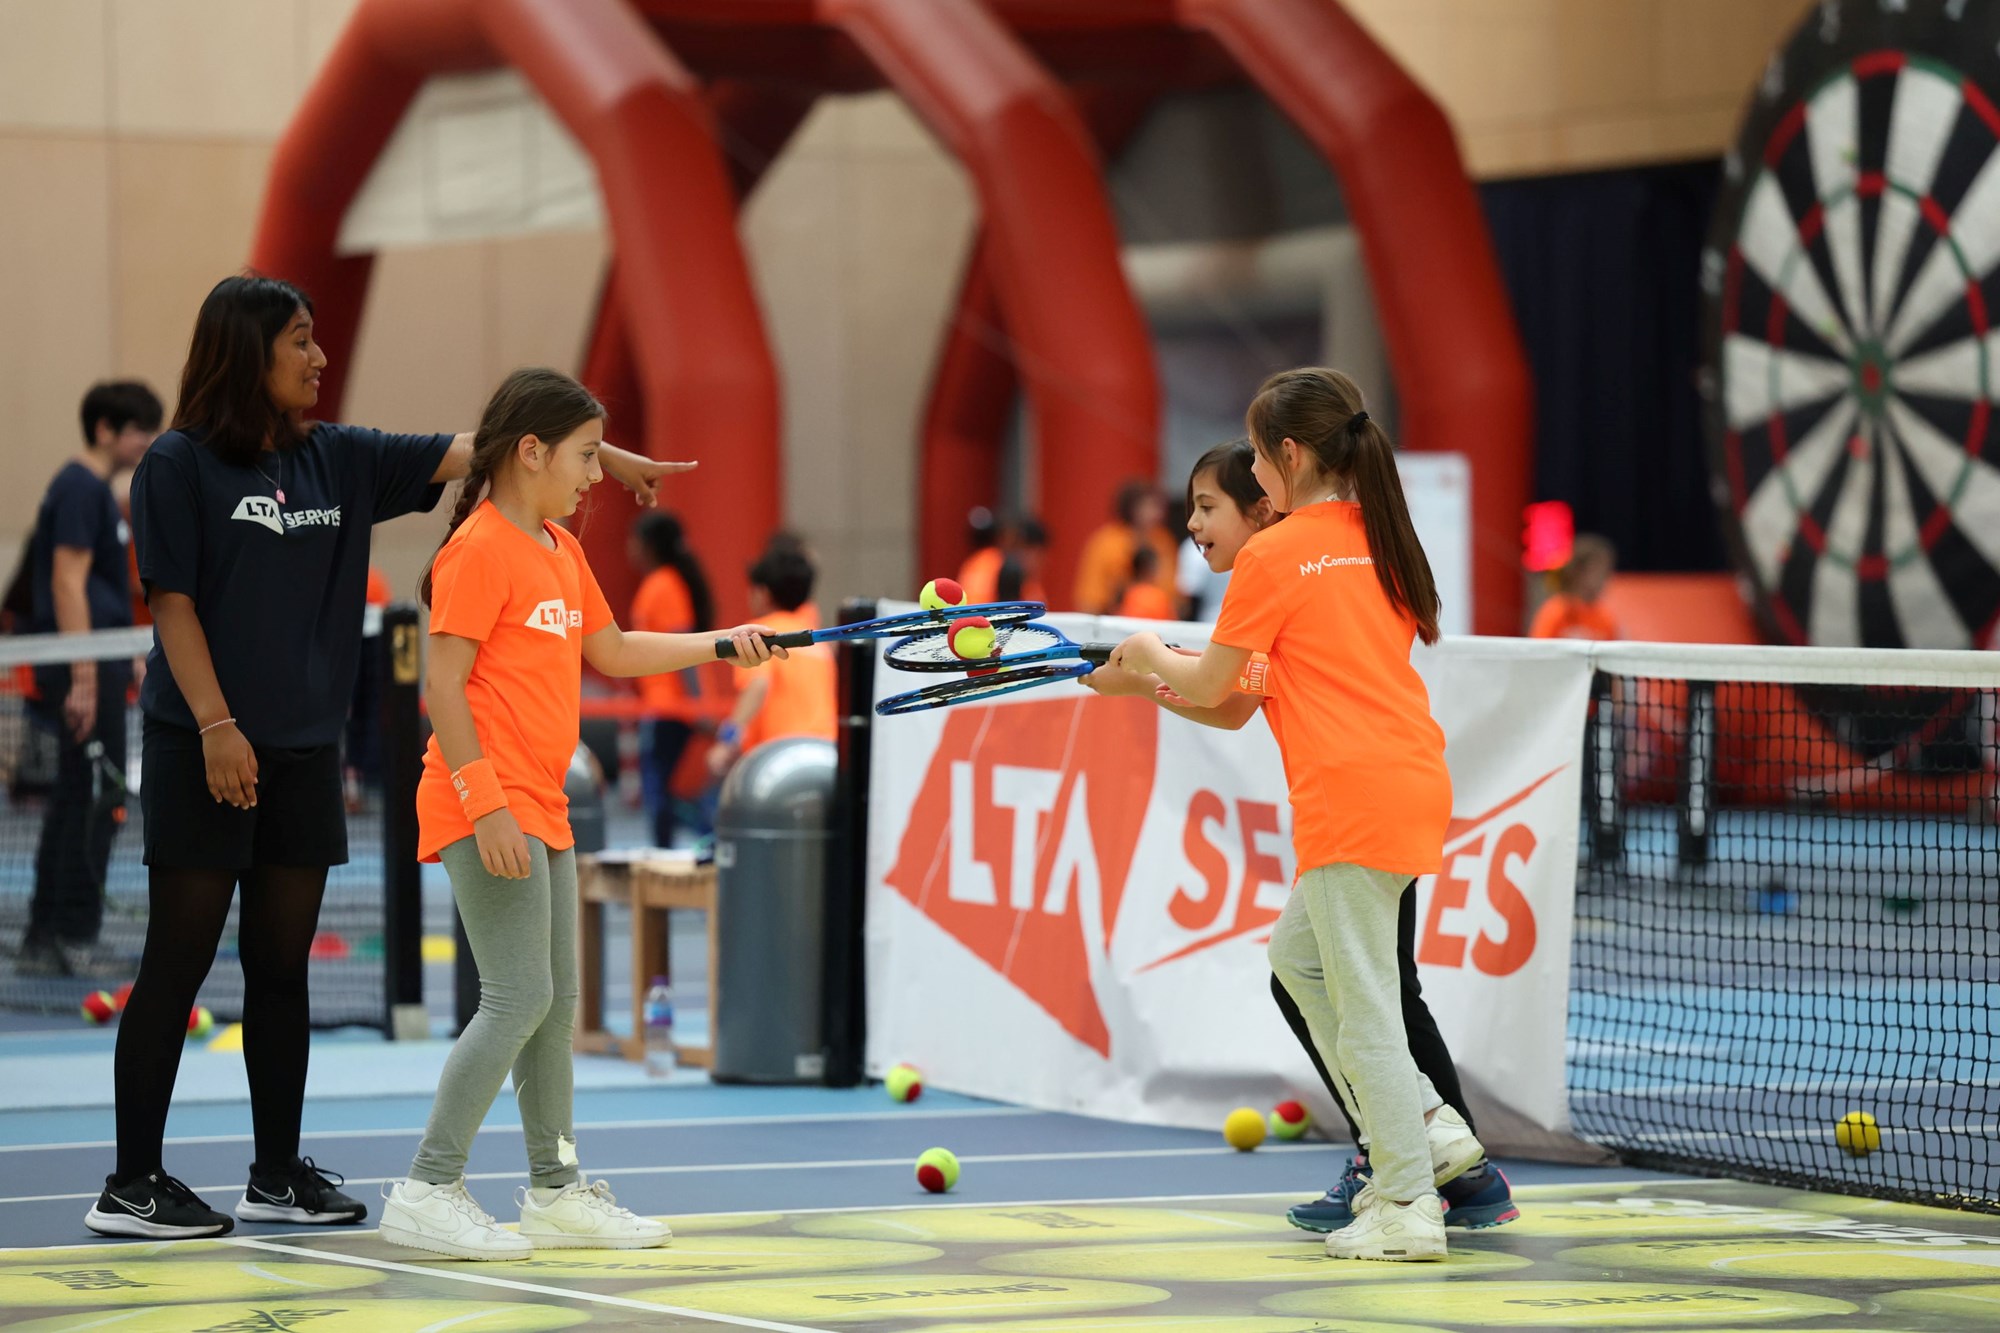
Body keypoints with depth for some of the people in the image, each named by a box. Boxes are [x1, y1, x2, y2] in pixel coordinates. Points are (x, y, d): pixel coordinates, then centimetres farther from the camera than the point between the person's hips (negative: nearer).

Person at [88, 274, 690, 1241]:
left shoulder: (337, 460, 10)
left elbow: (468, 454, 6)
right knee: (178, 962, -4)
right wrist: (216, 726, -17)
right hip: (205, 752, -6)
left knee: (283, 967, 10)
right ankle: (132, 1183, 0)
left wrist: (605, 456, -1)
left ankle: (278, 1175, 17)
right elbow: (170, 600, -9)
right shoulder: (180, 464, -6)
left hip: (304, 753, 6)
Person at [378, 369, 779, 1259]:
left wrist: (722, 643, 17)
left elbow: (612, 651, 26)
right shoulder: (481, 549, -13)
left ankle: (556, 1192, 21)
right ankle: (427, 1193, -10)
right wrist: (486, 802, -22)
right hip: (488, 809, -10)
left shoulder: (560, 550, 16)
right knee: (519, 997, -13)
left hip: (540, 810, 10)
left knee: (556, 1001, 12)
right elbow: (443, 685, -17)